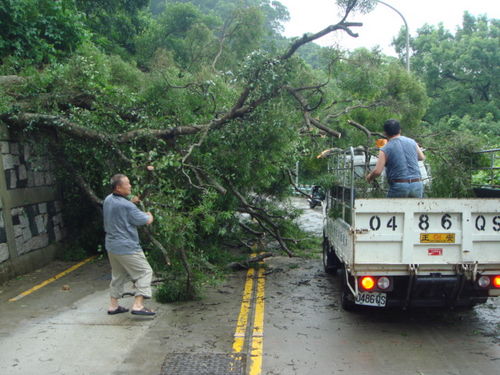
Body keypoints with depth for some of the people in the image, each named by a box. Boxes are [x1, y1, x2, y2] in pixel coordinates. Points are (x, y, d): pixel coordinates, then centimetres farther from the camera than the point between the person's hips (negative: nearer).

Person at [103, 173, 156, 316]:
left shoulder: (108, 200, 3)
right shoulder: (126, 206, -22)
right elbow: (148, 221, -13)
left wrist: (131, 202, 12)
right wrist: (149, 215, 10)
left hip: (111, 246, 9)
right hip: (127, 248, -9)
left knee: (118, 275, 21)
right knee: (145, 272, -1)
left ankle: (113, 306, 26)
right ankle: (138, 305, -7)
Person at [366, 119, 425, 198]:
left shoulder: (385, 150, -6)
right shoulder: (412, 142, 8)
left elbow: (377, 171, -13)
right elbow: (422, 157, 25)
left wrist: (369, 177, 7)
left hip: (399, 186, -4)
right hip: (417, 185, 4)